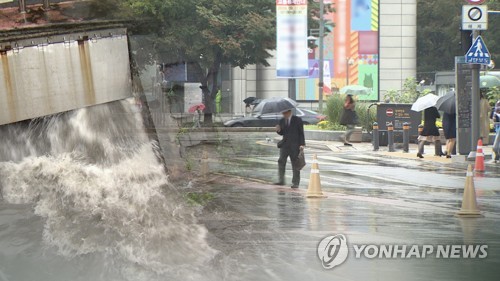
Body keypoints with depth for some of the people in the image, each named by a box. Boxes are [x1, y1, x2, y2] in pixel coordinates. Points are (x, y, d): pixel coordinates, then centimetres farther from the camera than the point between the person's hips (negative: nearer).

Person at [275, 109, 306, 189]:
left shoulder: (297, 120, -1)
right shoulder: (282, 121, 11)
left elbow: (301, 133, -1)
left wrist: (302, 144, -9)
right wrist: (279, 130, -7)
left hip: (294, 146, -3)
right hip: (285, 145, 4)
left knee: (295, 164, 1)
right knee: (281, 161, -11)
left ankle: (295, 183, 6)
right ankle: (281, 180, -8)